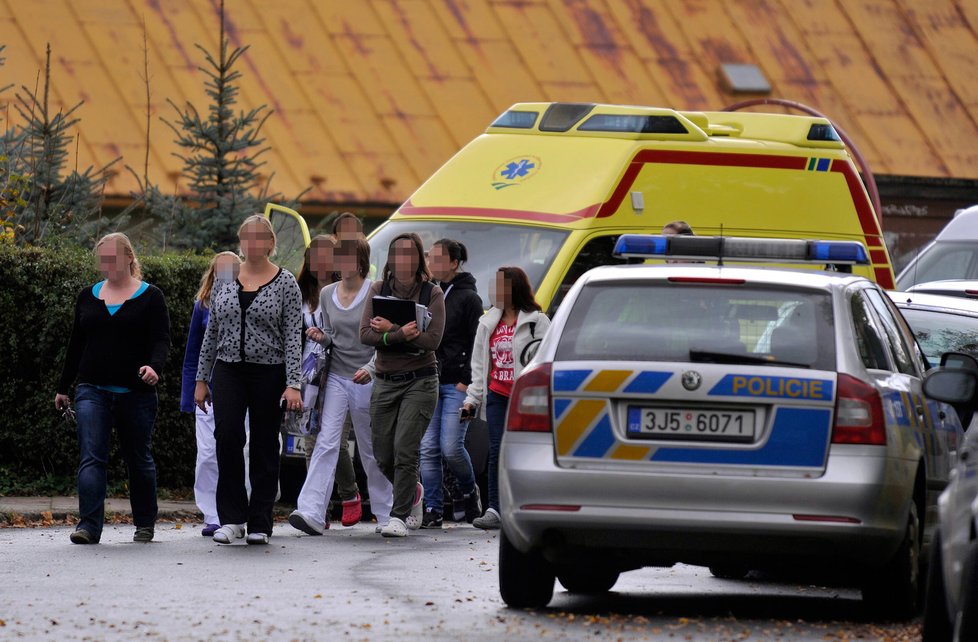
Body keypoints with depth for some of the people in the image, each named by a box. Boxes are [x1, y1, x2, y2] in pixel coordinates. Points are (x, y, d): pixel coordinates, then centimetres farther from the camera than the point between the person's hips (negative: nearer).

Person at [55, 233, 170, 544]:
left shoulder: (150, 297, 1)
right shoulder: (88, 297, 12)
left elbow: (161, 340, -7)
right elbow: (76, 344, 17)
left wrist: (154, 367, -28)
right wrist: (63, 388, 18)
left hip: (137, 393, -2)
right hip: (93, 390, 2)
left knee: (139, 459, 9)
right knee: (91, 458, -13)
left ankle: (145, 524, 25)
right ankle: (89, 526, -20)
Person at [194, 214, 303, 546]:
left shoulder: (285, 283, -2)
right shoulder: (225, 280, 8)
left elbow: (293, 337, -6)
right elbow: (212, 332, 12)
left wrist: (293, 384, -15)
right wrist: (201, 379, 9)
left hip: (268, 373, -2)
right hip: (228, 370, 2)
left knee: (264, 445, 2)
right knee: (227, 435, -15)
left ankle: (260, 524, 11)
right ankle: (232, 518, -10)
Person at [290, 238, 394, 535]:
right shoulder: (327, 294, 7)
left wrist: (370, 368, -22)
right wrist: (321, 337, -3)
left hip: (366, 380, -3)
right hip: (337, 377, 3)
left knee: (371, 450, 8)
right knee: (326, 443, -12)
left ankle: (386, 514, 24)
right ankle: (311, 512, -22)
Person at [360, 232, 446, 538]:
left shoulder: (432, 293, -2)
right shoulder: (379, 289, 5)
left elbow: (432, 340, -12)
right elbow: (365, 334, -4)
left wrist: (390, 330, -14)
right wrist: (402, 335, -18)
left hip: (420, 381, -4)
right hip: (385, 382, 4)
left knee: (404, 450, -14)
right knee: (383, 456, 6)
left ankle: (399, 517, -7)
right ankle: (413, 493, 35)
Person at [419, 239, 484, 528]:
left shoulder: (468, 298, -3)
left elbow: (477, 342, -5)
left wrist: (467, 381, -12)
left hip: (457, 385, -6)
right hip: (428, 382, 6)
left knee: (451, 447, -11)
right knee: (428, 449, -1)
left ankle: (470, 492, 15)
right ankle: (433, 510, 2)